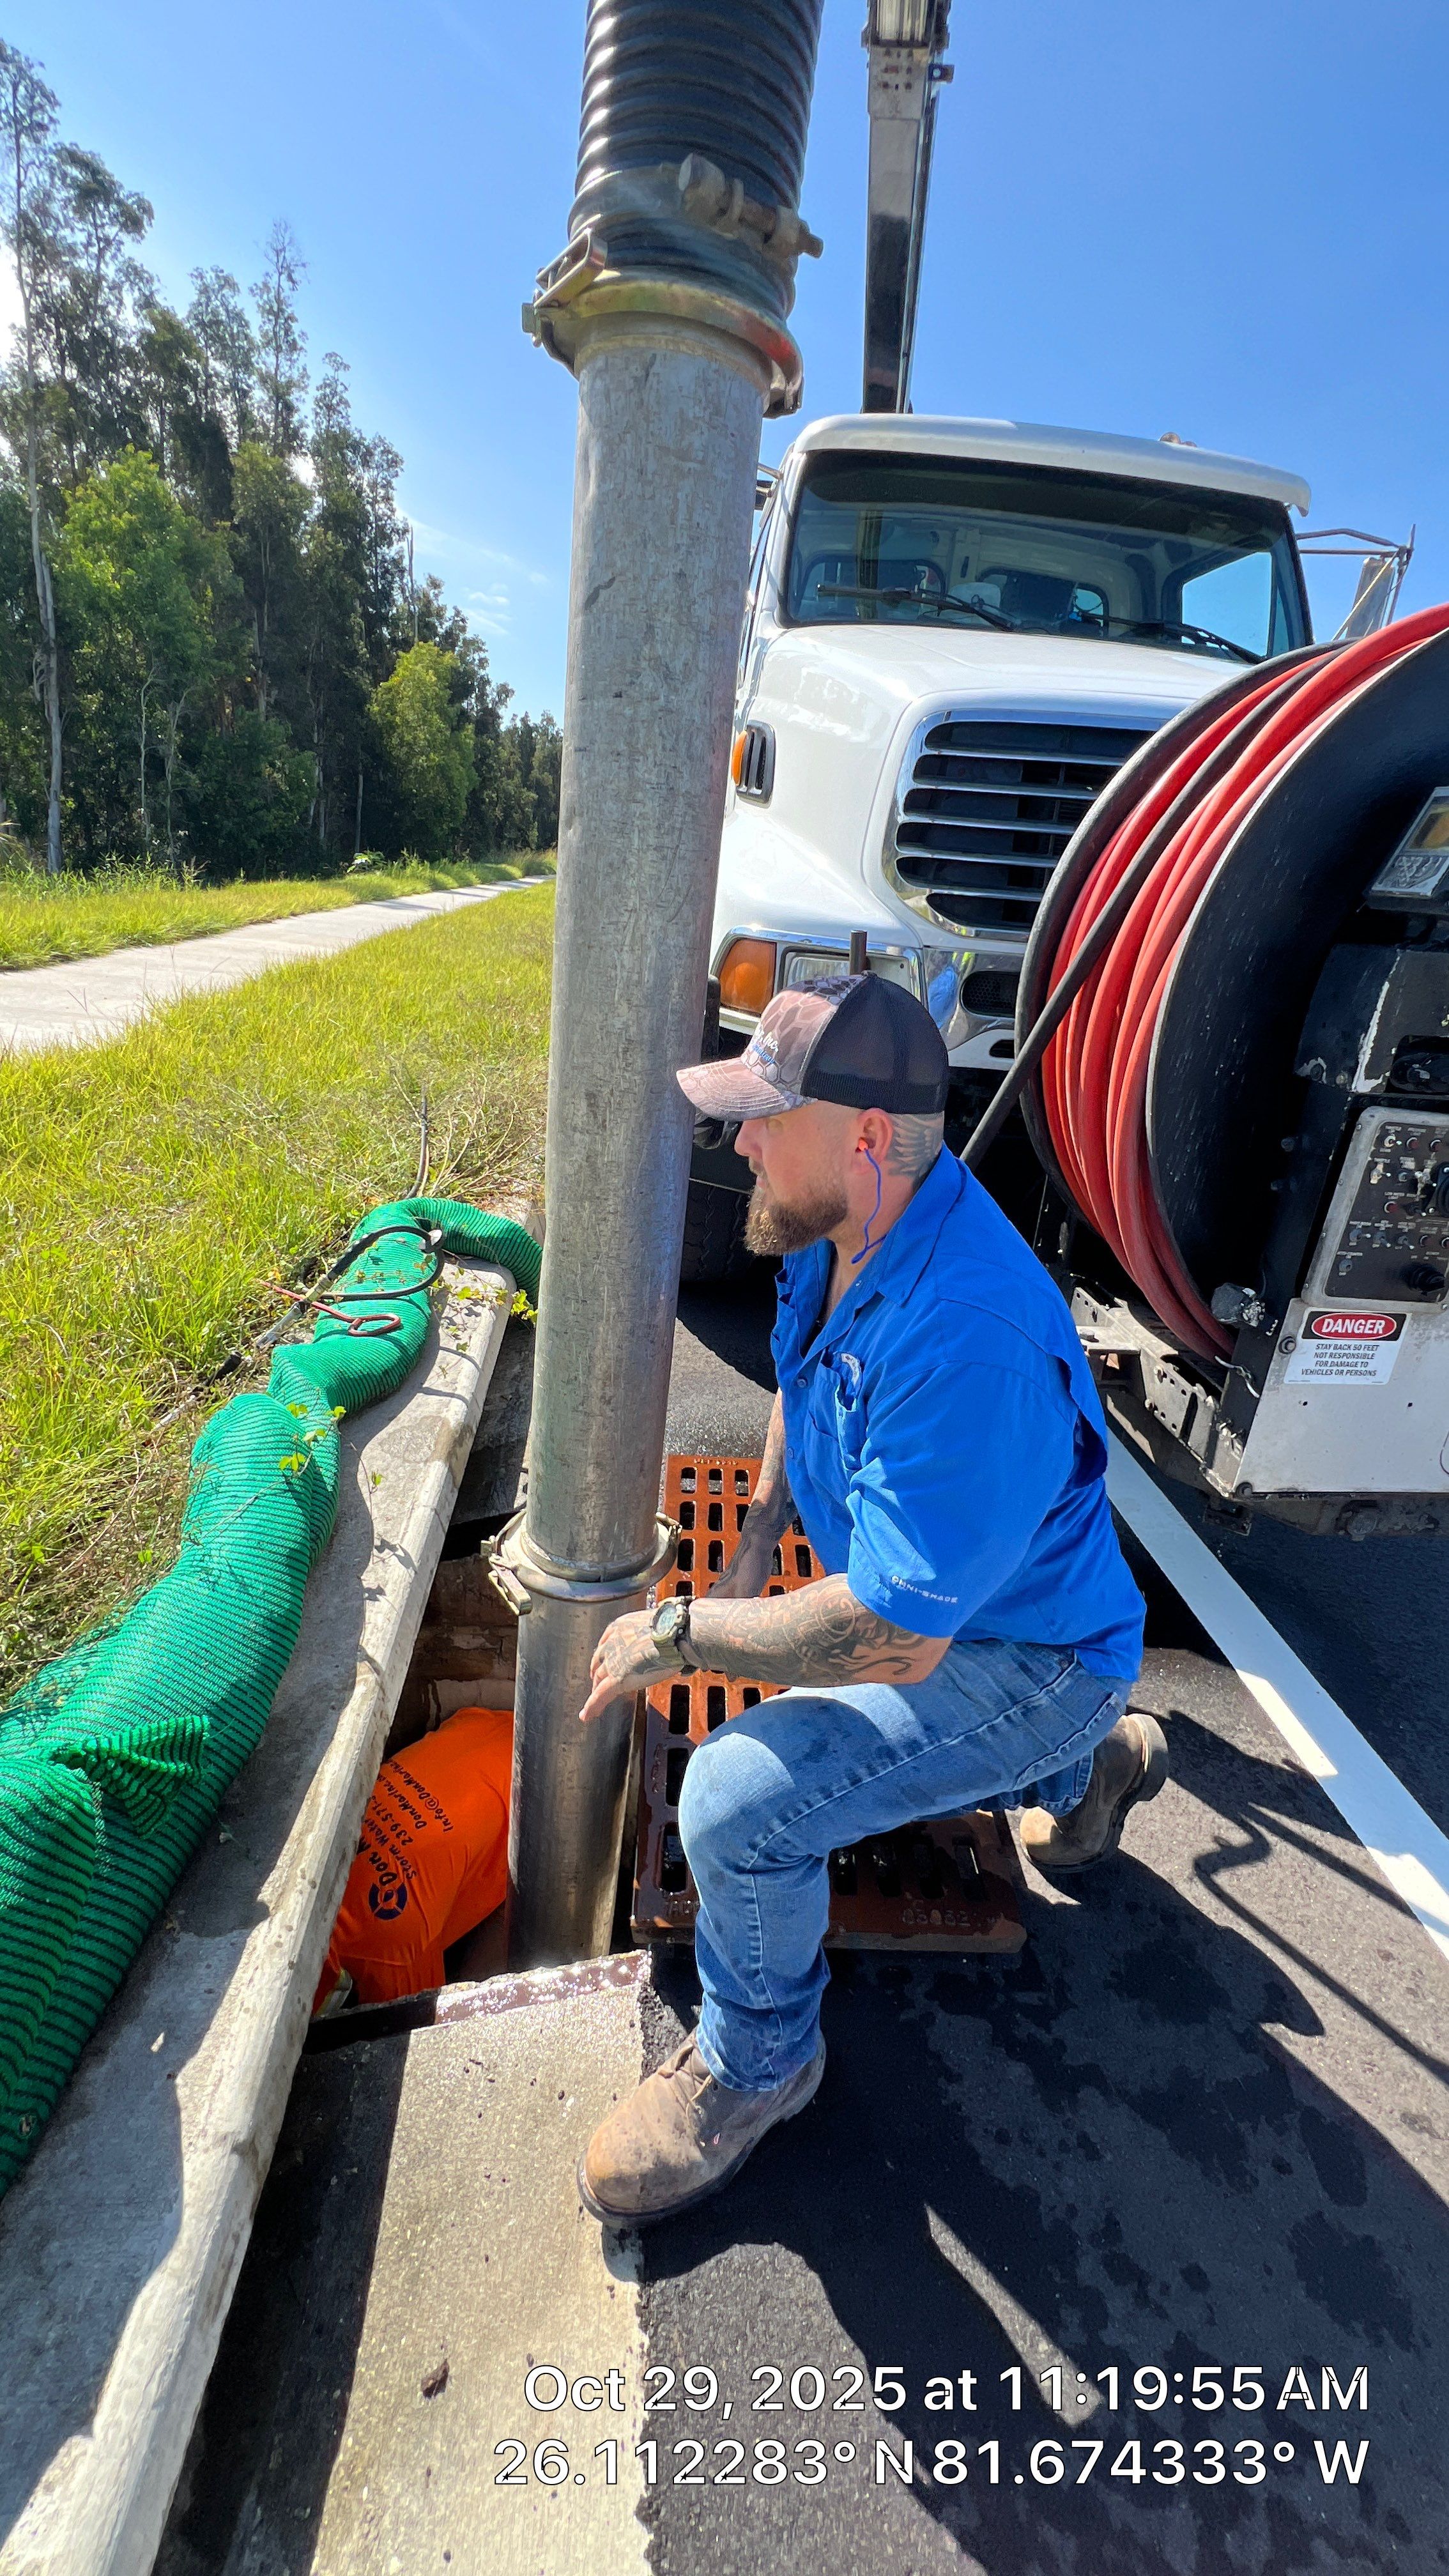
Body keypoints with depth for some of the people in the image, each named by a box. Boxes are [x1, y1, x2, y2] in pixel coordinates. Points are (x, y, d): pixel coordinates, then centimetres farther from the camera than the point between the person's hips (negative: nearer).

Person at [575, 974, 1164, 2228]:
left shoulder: (969, 1340, -39)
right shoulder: (849, 1228, -8)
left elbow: (894, 1638, -37)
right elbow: (804, 1385, 12)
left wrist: (680, 1631, -25)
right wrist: (754, 1548, 1)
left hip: (1018, 1663, -9)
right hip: (925, 1601, 9)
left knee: (738, 1800, -25)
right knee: (807, 1754, 30)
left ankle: (755, 2061, 9)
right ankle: (1087, 1765, 44)